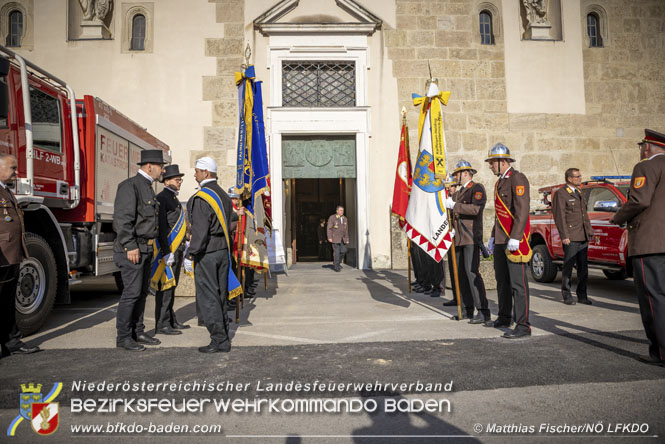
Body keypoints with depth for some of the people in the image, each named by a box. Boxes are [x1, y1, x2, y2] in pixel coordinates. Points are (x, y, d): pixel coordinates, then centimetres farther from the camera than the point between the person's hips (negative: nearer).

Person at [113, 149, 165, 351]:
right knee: (131, 292, -6)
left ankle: (138, 332, 22)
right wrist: (130, 247, -23)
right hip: (132, 249, -10)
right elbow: (122, 218, -20)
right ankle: (123, 337, 4)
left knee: (142, 291, 13)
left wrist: (163, 246, 22)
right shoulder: (130, 185, -12)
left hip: (146, 249, 10)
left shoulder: (147, 187, 18)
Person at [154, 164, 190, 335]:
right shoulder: (162, 198, -11)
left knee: (172, 285, 14)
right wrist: (166, 251, -22)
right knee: (165, 286, -6)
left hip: (177, 249, 10)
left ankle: (171, 321, 22)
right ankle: (162, 324, 0)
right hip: (168, 250, -10)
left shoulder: (174, 198, 19)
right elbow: (161, 226, -18)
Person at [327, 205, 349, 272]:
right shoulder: (332, 217, -3)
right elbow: (329, 228, -6)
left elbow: (346, 230, 15)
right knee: (337, 252, -8)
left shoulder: (345, 219, 12)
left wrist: (347, 239, 11)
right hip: (335, 238, -5)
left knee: (343, 251, -3)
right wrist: (329, 237, -14)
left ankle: (337, 262, 20)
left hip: (343, 239, 5)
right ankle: (337, 267, -2)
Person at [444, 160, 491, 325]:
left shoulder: (477, 188, -4)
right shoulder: (458, 193, 23)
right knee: (461, 274, 8)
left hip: (472, 238, -9)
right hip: (459, 239, 9)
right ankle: (469, 310, 17)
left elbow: (476, 209, -21)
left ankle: (483, 313, -13)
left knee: (472, 272, -16)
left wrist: (454, 205, -20)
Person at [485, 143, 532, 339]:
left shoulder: (517, 179, -11)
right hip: (501, 240, 10)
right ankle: (504, 318, 29)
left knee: (517, 283, -7)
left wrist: (515, 238, -24)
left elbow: (522, 210, -19)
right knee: (502, 280, 16)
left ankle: (523, 326, -2)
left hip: (514, 240, -10)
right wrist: (493, 237, 23)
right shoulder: (500, 182, 18)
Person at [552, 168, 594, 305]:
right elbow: (559, 216, -11)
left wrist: (590, 230, 16)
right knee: (568, 265, -2)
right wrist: (564, 236, -16)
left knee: (583, 266, 8)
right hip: (571, 237, -7)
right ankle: (566, 295, 7)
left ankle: (582, 295, 16)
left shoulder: (579, 193, 19)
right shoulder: (561, 193, -6)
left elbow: (584, 214, 24)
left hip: (583, 237, 7)